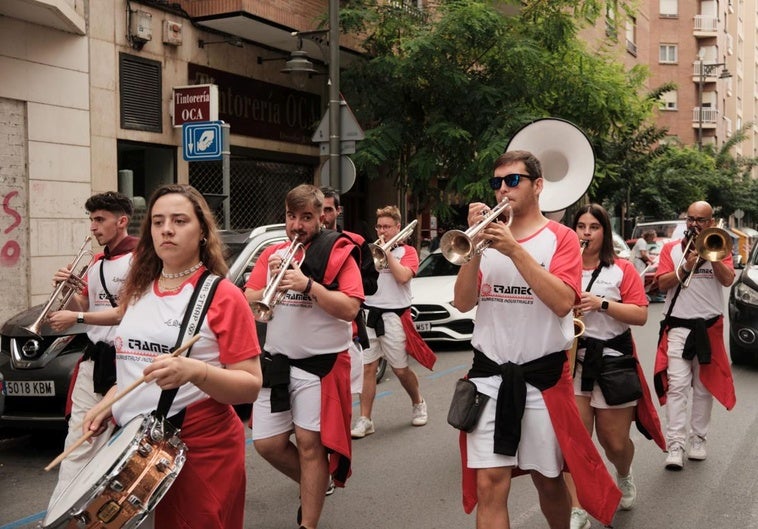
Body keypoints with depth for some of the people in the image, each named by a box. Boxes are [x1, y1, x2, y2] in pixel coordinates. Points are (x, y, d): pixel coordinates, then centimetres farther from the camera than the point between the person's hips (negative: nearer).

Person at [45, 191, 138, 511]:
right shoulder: (96, 263, 17)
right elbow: (83, 307, 23)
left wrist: (77, 318, -14)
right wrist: (67, 289, 2)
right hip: (94, 357, 7)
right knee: (79, 439, 5)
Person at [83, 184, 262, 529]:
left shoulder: (222, 295, -11)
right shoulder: (138, 291, 9)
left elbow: (251, 386, -14)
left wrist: (194, 371, -29)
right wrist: (108, 404, 5)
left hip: (200, 448, -6)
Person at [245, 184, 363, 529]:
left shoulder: (338, 252, -6)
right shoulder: (271, 254, 10)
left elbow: (350, 309, -16)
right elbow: (249, 304, 5)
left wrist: (307, 284, -24)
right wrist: (271, 283, -13)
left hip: (320, 363, -5)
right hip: (276, 361, 6)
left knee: (310, 444, -2)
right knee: (267, 443, 9)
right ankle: (314, 485, 35)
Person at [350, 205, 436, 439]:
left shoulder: (407, 251, 3)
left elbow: (403, 276, -15)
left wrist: (387, 252, -10)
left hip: (393, 316, -3)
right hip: (369, 314, 3)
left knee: (400, 369, 6)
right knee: (367, 367, -2)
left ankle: (418, 403, 32)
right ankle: (365, 420, 1)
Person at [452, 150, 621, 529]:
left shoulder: (560, 238, -2)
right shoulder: (490, 234, 8)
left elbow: (562, 302, -18)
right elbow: (463, 303, -1)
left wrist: (514, 249, -22)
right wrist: (475, 246, -14)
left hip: (542, 377, -2)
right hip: (488, 375, 2)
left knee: (548, 479, 13)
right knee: (489, 485, -3)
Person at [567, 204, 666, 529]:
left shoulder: (622, 269, 1)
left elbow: (641, 316, -6)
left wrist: (602, 303, -17)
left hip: (613, 360, -1)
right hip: (572, 360, 1)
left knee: (615, 442, 7)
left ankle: (624, 476, 42)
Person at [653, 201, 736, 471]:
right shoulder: (671, 248, 6)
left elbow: (728, 279, -9)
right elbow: (662, 284, -4)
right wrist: (686, 268, -18)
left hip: (710, 327, 2)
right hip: (678, 327, -2)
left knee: (704, 388, 9)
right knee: (677, 387, -10)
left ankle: (698, 439, 20)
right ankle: (675, 446, -12)